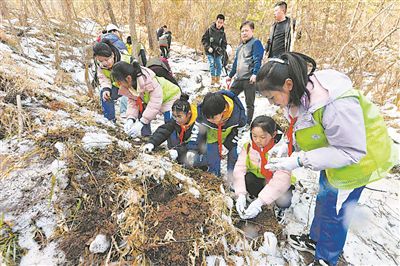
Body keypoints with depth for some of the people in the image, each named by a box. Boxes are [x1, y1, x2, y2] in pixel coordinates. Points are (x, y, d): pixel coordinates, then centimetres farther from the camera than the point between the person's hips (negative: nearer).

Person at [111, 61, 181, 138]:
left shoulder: (148, 81, -41)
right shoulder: (128, 85, -16)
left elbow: (155, 103, -39)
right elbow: (132, 101, -12)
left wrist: (142, 122, -42)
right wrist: (130, 118, -30)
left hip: (170, 96, -7)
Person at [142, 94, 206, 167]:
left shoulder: (197, 126, -31)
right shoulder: (175, 121, -13)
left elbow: (193, 145, -32)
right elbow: (163, 130, -19)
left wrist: (178, 151, -44)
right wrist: (151, 143, -33)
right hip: (182, 145, 8)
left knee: (190, 159, -35)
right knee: (172, 133, -13)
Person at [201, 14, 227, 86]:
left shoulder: (223, 33, 5)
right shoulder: (209, 29, -4)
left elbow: (224, 44, 10)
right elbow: (204, 39, -3)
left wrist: (221, 50, -7)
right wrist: (208, 47, -14)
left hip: (218, 53, 3)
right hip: (210, 52, -3)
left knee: (219, 65, 1)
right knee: (212, 64, -14)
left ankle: (218, 80, 16)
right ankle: (213, 79, -2)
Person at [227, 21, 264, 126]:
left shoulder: (256, 43, -1)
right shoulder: (240, 47, 23)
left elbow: (257, 60, -13)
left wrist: (255, 73, -26)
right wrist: (230, 75, 32)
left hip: (249, 79, -7)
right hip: (238, 78, 8)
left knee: (249, 104, 2)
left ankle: (248, 124, 13)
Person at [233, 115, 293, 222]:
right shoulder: (248, 146, -17)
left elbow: (282, 179, -36)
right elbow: (239, 168, -22)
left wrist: (259, 202, -43)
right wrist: (241, 195, -36)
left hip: (277, 184, -2)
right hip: (258, 179, 2)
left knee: (284, 200, -31)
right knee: (246, 178, -28)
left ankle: (279, 208, 8)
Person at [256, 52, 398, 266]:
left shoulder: (336, 104, -40)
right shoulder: (300, 94, -14)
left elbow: (350, 152, -32)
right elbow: (302, 132, 2)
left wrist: (299, 161, -36)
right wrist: (286, 150, -11)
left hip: (359, 158, -8)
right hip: (333, 154, 8)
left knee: (332, 211, 6)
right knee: (323, 199, 23)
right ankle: (316, 240, 47)